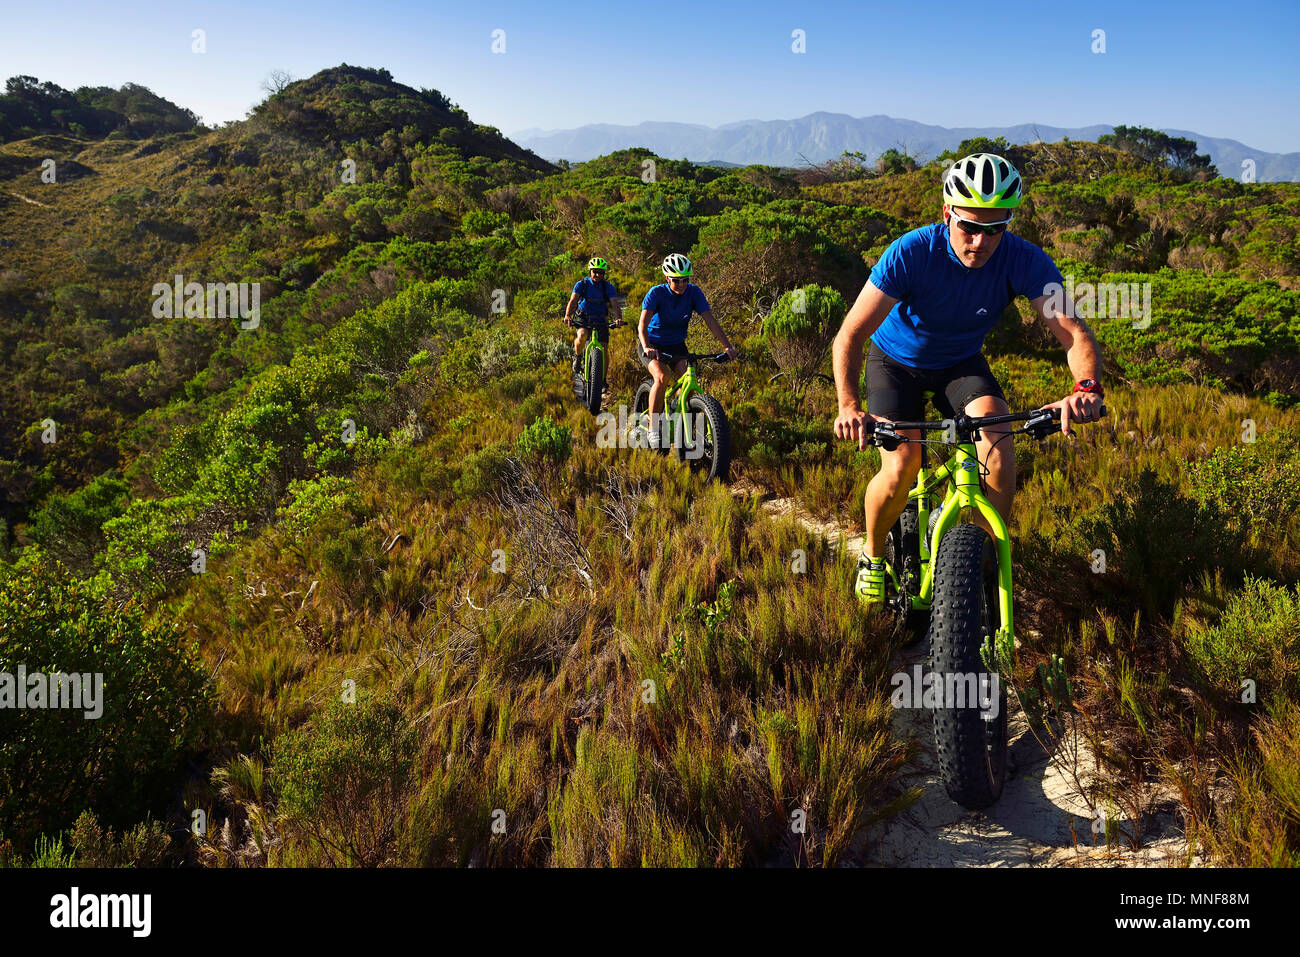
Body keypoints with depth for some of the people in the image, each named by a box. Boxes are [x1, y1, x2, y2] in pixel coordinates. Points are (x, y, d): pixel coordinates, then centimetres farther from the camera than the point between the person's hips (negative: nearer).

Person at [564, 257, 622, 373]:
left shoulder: (608, 287, -8)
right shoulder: (582, 284, -9)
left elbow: (615, 304, -19)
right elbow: (573, 300, -21)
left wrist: (619, 318, -41)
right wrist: (567, 316, -40)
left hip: (601, 320, 1)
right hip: (584, 319, -1)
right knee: (582, 336, -32)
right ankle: (577, 356, -1)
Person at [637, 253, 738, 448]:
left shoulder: (694, 292, -13)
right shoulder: (656, 293, -21)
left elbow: (710, 320, -18)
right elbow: (642, 324, -31)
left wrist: (727, 346, -30)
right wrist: (647, 347, -50)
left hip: (676, 345, 3)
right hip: (652, 345, -3)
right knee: (662, 377, -30)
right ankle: (653, 429, -20)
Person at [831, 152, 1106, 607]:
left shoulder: (1025, 261, -24)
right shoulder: (911, 253, -30)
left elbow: (1076, 333, -29)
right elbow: (850, 336, -33)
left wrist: (1086, 387, -51)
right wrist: (849, 406, -49)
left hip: (961, 363, 2)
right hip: (896, 360, -2)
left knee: (998, 437, -26)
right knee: (901, 467, -21)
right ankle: (873, 556, 9)